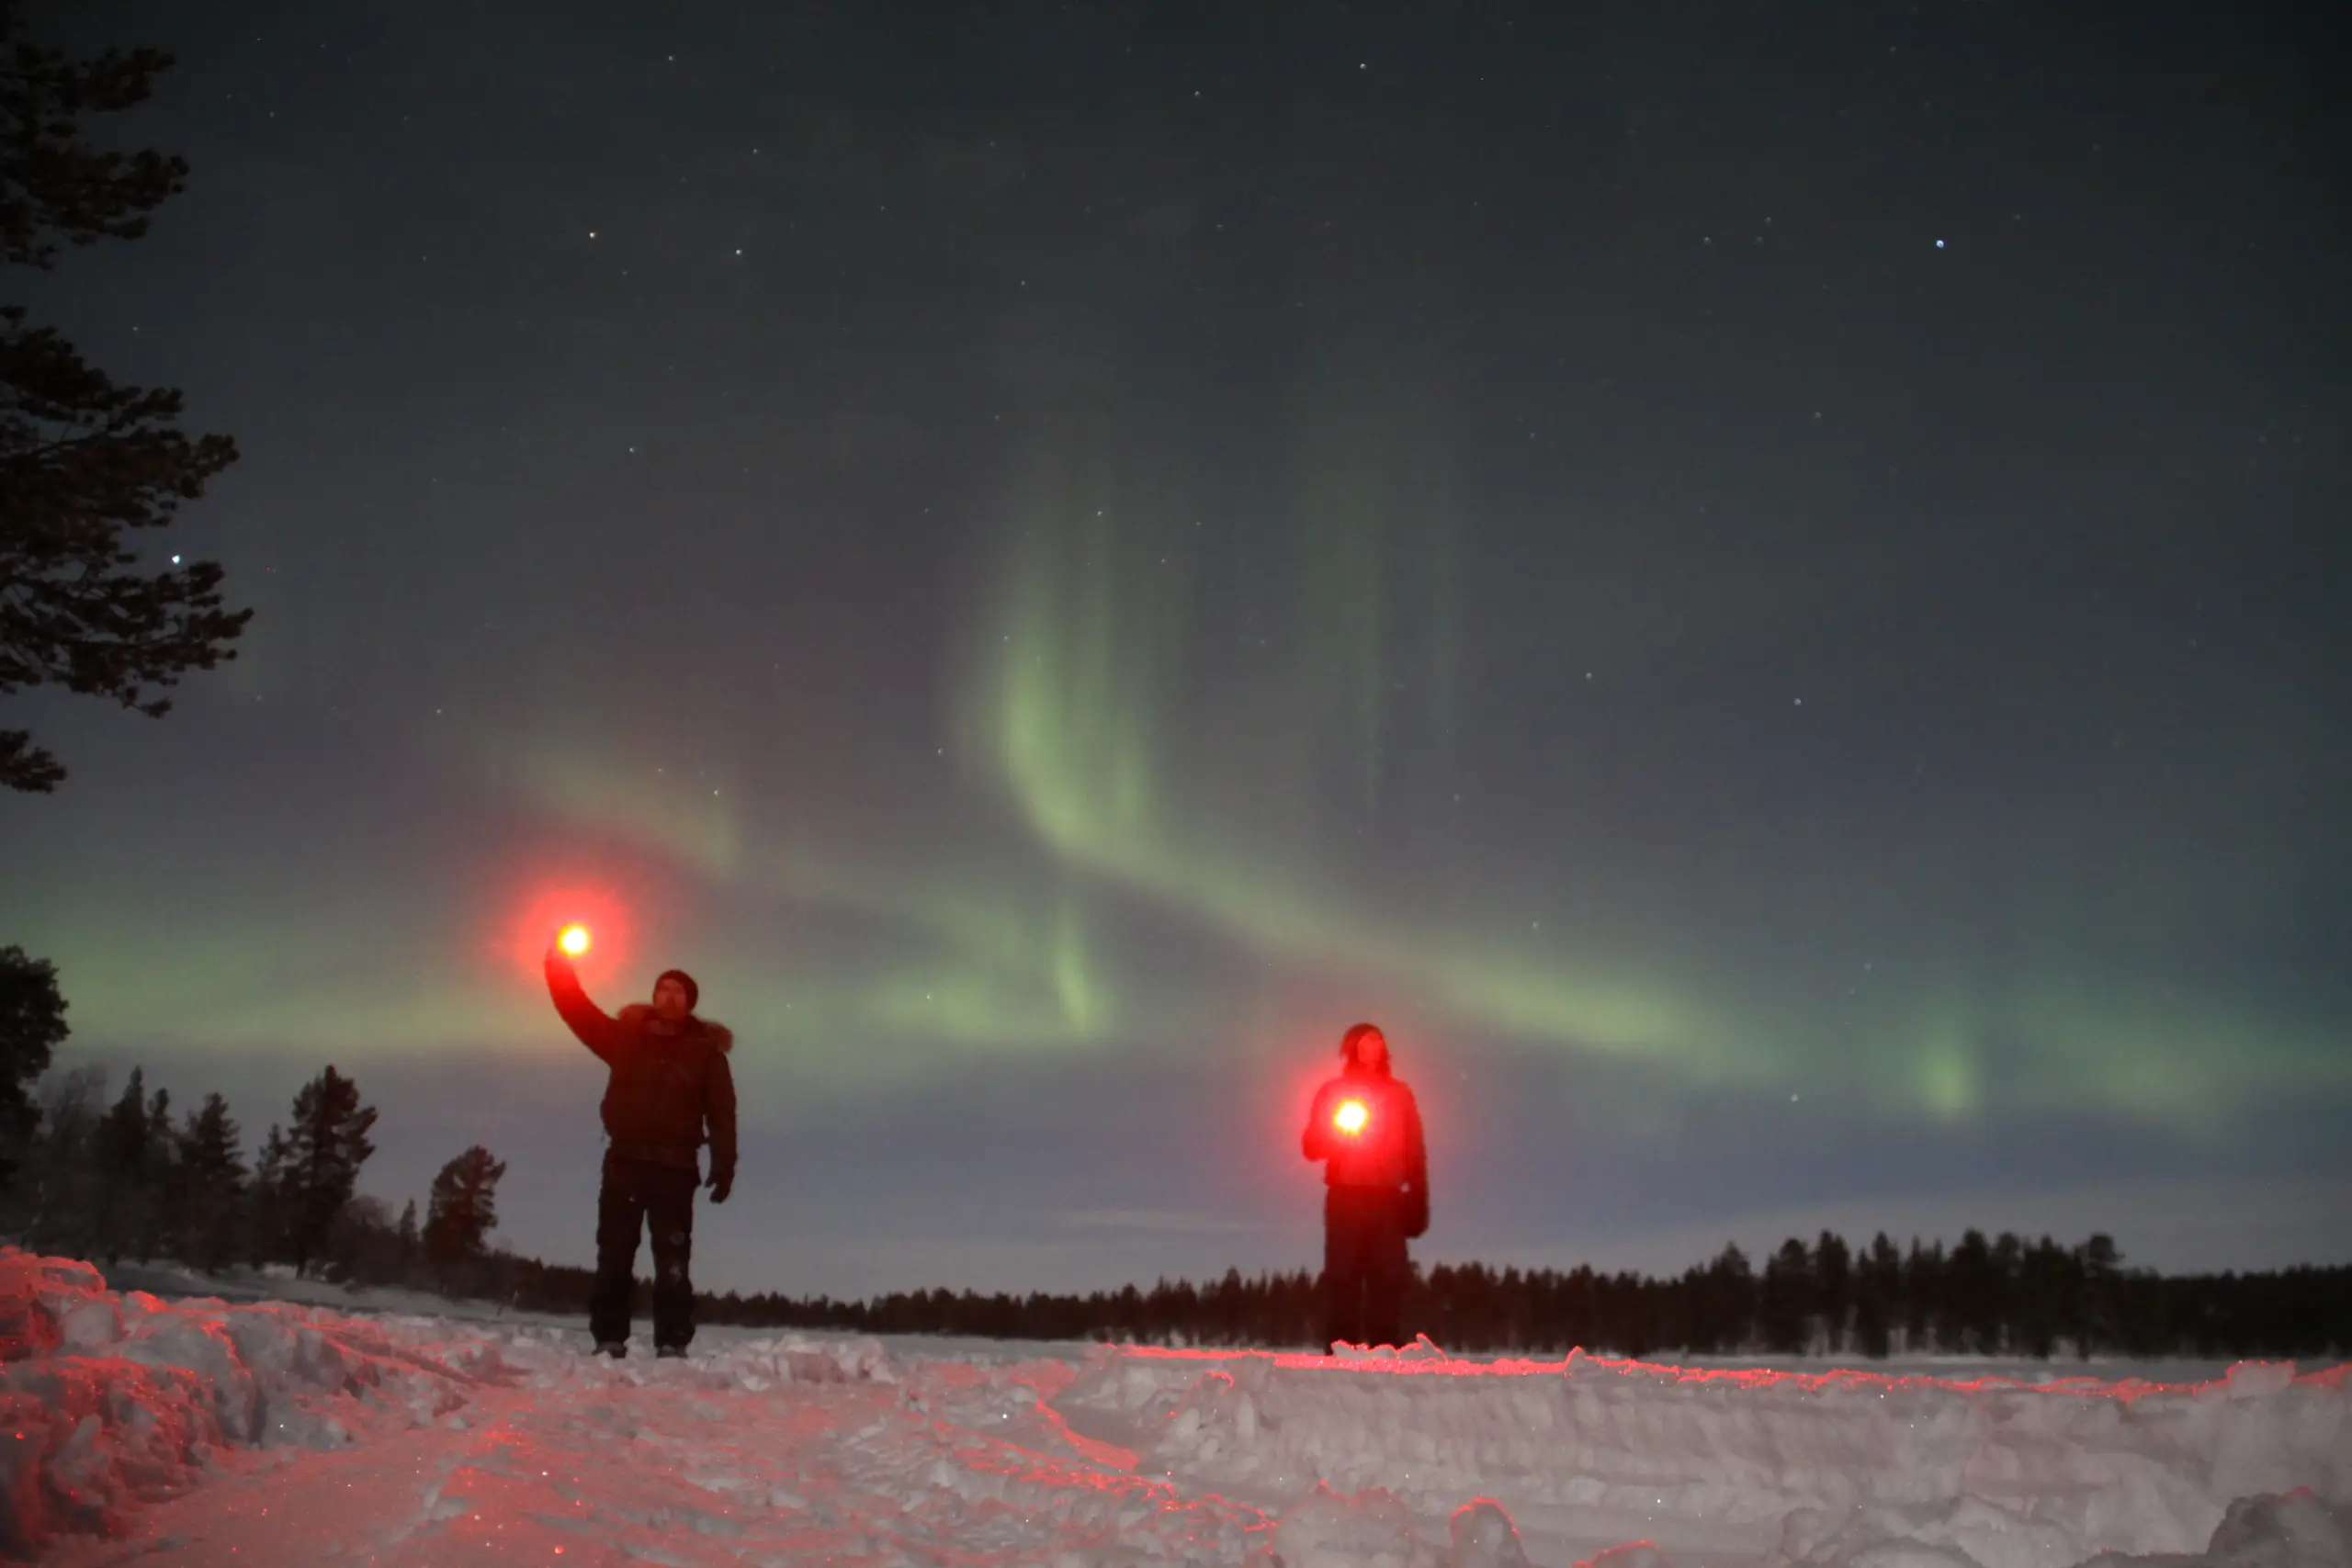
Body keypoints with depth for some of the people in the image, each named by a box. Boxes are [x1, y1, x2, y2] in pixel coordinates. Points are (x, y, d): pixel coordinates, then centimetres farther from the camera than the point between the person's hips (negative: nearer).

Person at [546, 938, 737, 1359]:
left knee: (672, 1259, -5)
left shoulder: (706, 1051, 5)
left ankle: (672, 1343, -6)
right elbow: (578, 1010, 6)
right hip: (625, 1160, 2)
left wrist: (723, 1166, -10)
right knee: (614, 1252, 1)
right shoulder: (626, 1036, 11)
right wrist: (560, 965, -6)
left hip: (675, 1166, -2)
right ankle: (609, 1339, 3)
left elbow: (721, 1113, 0)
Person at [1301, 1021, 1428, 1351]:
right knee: (1343, 1275, -9)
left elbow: (1415, 1151, 10)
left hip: (1387, 1199, 1)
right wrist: (1336, 1134, -12)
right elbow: (1312, 1145, 9)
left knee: (1389, 1276, -8)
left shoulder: (1398, 1093, 15)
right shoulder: (1332, 1092, 13)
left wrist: (1418, 1199, -1)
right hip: (1344, 1198, -1)